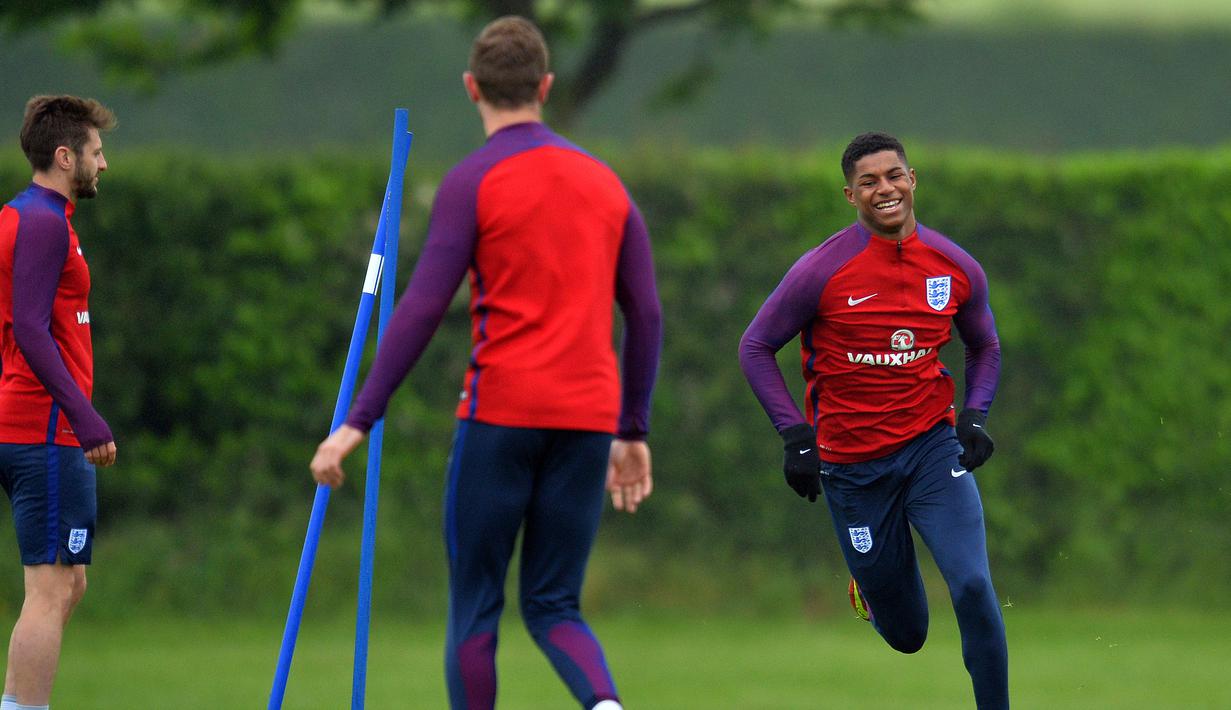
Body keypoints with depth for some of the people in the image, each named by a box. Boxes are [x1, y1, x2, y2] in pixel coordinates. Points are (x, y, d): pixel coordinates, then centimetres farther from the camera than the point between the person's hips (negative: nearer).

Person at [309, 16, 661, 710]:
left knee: (475, 607, 6)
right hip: (587, 418, 4)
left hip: (501, 412, -4)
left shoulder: (474, 181, -3)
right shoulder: (605, 183, 13)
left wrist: (359, 422, -9)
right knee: (554, 608, 8)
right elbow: (646, 315, 13)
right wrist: (633, 432, 21)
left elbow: (422, 309, -10)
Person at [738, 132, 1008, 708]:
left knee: (972, 585, -20)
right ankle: (871, 588, 44)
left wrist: (974, 415, -2)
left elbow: (984, 347, 16)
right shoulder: (822, 271, -11)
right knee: (906, 636, 7)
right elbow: (756, 348, -3)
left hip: (932, 446, 2)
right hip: (851, 463, -2)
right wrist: (795, 434, -12)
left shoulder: (956, 268, -1)